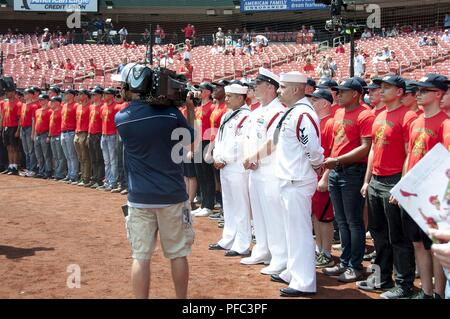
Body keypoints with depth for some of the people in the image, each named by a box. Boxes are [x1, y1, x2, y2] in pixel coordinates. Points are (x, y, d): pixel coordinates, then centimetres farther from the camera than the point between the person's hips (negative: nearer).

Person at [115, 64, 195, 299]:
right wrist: (191, 110, 15)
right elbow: (191, 140, 6)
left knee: (141, 257, 6)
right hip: (172, 195, 0)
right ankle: (182, 299, 21)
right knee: (178, 254, 12)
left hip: (139, 198, 0)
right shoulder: (170, 112, -10)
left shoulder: (120, 119, -6)